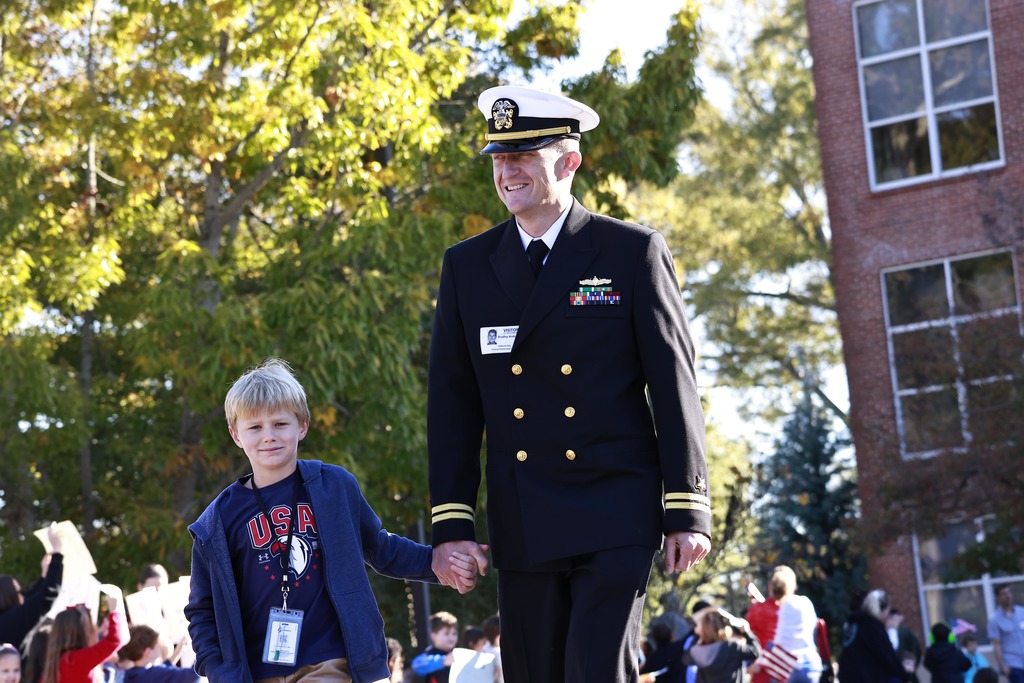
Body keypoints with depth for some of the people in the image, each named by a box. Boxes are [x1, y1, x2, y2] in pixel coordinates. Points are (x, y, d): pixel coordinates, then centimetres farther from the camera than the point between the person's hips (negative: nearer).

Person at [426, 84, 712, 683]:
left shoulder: (633, 252, 0)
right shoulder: (467, 266, 9)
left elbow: (675, 386, -2)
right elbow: (453, 403, 7)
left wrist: (688, 512, -6)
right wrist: (452, 523, 1)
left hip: (616, 521, -3)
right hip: (523, 531, 4)